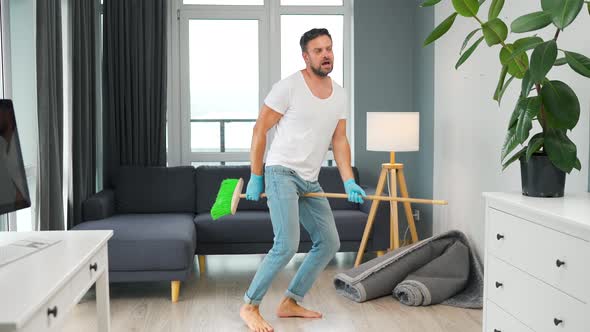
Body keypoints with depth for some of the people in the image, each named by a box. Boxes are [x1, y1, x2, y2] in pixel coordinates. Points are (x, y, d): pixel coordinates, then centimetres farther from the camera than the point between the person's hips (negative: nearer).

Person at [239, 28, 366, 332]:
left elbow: (339, 140, 10)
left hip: (310, 181, 8)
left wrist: (349, 182, 0)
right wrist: (255, 177, -8)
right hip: (282, 173, -8)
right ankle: (249, 306, -1)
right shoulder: (289, 87, -11)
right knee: (287, 245, -19)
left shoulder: (339, 94, 9)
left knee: (329, 243, 8)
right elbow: (259, 130, -7)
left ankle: (290, 303, 20)